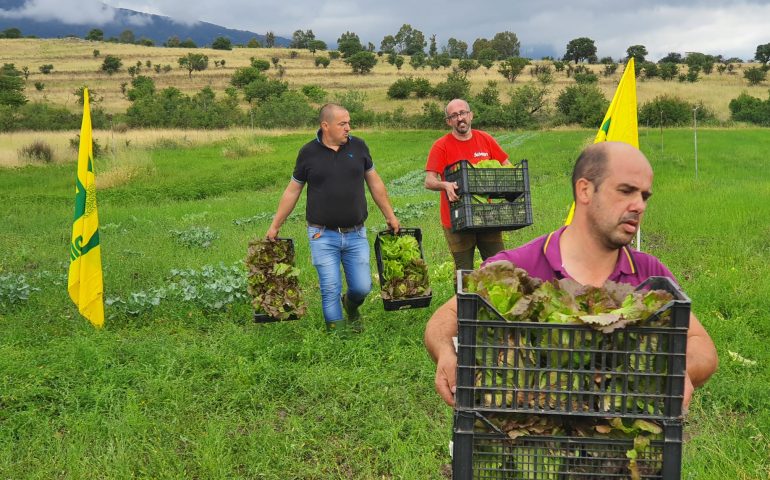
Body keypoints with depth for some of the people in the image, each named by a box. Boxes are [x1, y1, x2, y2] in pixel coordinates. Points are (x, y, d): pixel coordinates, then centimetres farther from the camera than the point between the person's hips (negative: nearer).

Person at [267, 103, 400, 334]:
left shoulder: (358, 147, 3)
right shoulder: (308, 152, -2)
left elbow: (375, 183, 12)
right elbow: (292, 190, 7)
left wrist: (390, 216, 14)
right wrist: (275, 226, 7)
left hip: (356, 234, 2)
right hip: (323, 236, -2)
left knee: (362, 287, 3)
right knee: (330, 290, -2)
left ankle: (351, 306, 37)